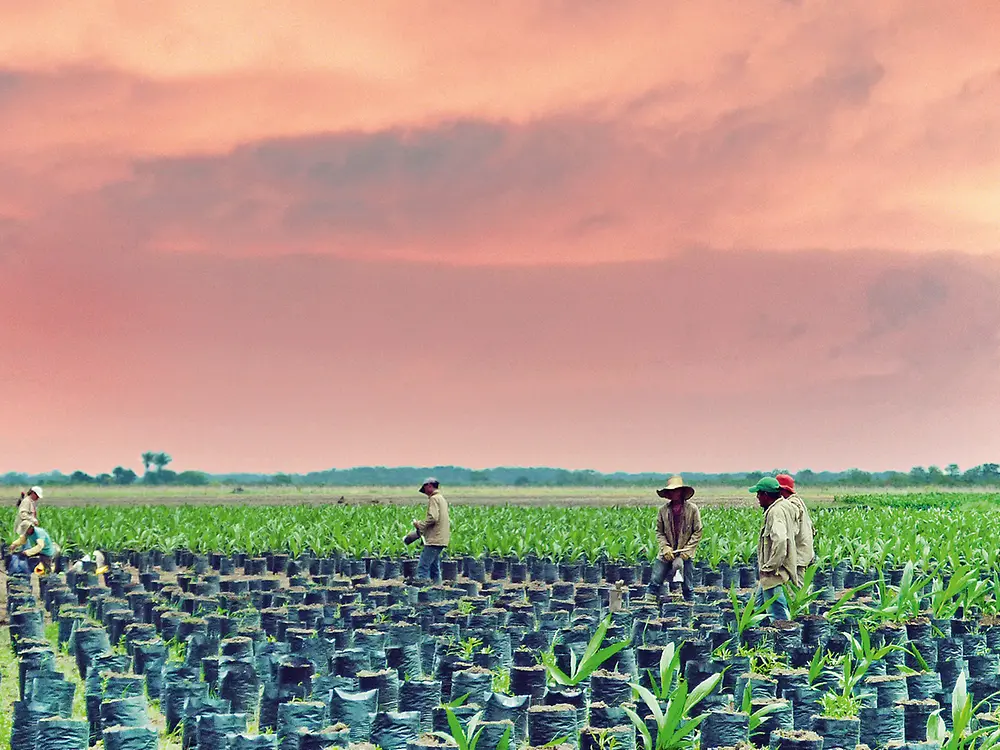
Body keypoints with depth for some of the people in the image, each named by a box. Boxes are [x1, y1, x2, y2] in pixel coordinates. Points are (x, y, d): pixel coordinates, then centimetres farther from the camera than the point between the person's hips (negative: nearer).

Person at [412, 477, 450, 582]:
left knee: (422, 568, -13)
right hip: (441, 540, 10)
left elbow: (433, 518, -21)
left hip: (434, 540, -10)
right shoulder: (442, 498, 21)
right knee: (434, 568, 13)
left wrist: (420, 525, -8)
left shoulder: (434, 499, -9)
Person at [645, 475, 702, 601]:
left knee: (687, 586, 4)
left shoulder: (692, 509, -3)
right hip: (667, 553, 2)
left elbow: (697, 532, 0)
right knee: (655, 582, -2)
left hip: (685, 554, -2)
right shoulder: (664, 510, 3)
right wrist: (665, 547, -8)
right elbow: (659, 532, 8)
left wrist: (687, 549, -9)